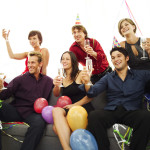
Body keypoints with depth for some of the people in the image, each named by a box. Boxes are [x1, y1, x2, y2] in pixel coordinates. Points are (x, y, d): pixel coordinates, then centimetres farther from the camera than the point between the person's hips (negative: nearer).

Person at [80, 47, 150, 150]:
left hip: (131, 111, -1)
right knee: (93, 116, -30)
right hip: (111, 111, 1)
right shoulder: (108, 78, 19)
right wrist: (87, 84, -17)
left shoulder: (140, 75, 16)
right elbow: (93, 91, 7)